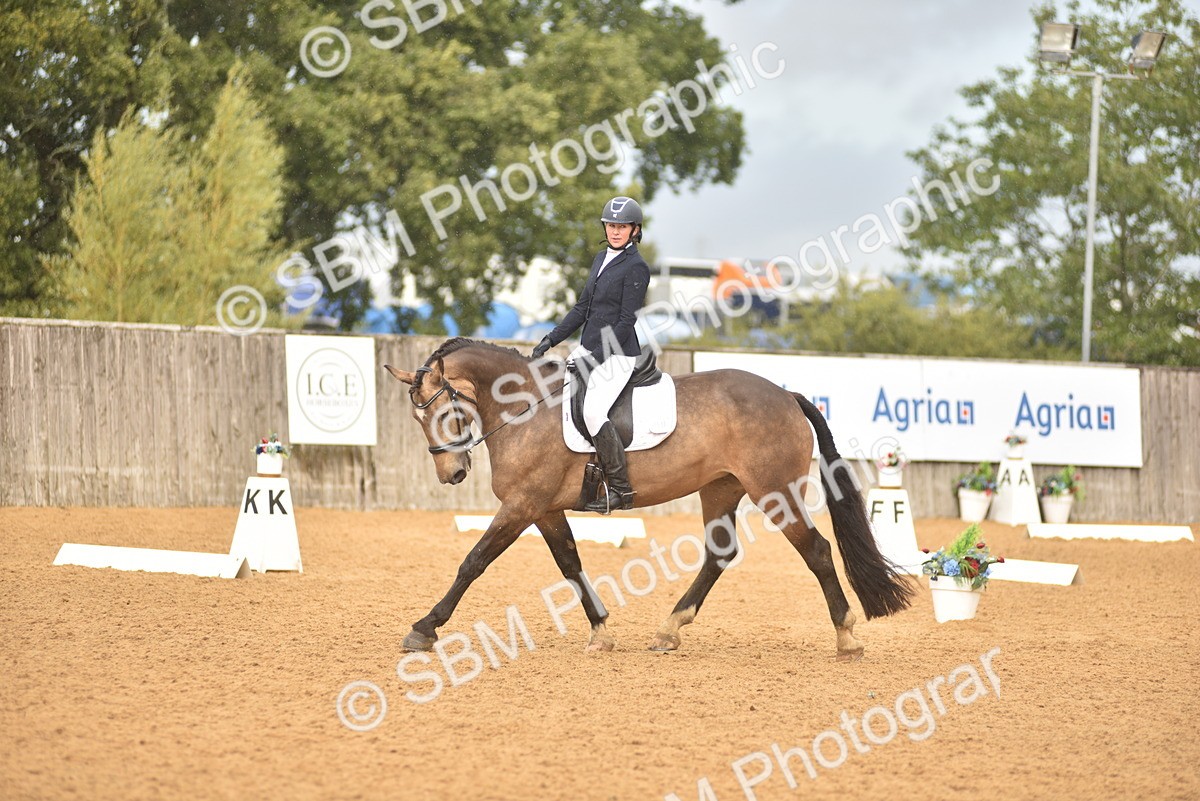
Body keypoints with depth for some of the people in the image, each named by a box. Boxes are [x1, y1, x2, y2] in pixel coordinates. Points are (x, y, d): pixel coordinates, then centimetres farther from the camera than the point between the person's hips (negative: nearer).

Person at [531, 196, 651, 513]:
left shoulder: (636, 267, -12)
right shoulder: (602, 258, 14)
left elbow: (626, 321, -16)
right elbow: (582, 308, 18)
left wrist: (596, 357, -21)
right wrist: (551, 339, 10)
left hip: (617, 353, -9)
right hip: (588, 348, 9)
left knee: (593, 412, -25)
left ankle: (621, 490, -18)